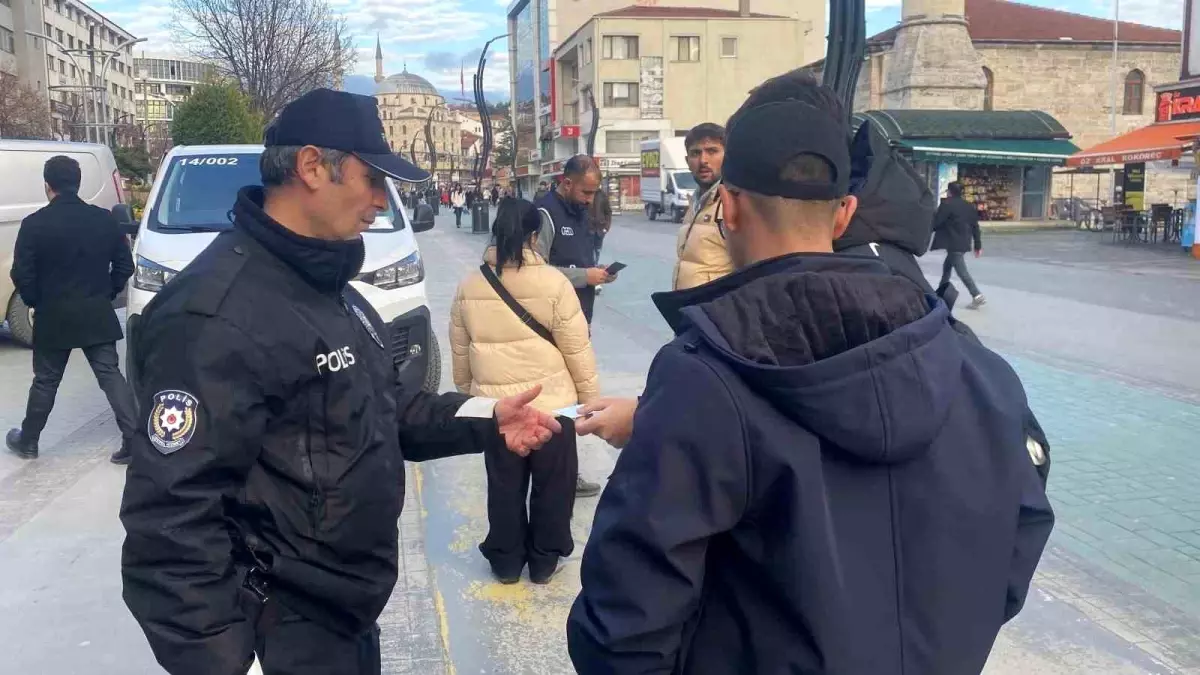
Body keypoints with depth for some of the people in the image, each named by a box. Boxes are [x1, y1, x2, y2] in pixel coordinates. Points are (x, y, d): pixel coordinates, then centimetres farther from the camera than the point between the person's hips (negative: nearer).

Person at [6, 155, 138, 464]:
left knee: (46, 381, 12)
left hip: (54, 316, -2)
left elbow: (22, 274, -9)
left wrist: (35, 302, 8)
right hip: (97, 314, 2)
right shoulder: (105, 219, 0)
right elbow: (124, 265, 2)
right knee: (110, 375, 3)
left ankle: (27, 441, 28)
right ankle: (134, 439, -5)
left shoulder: (34, 223, -9)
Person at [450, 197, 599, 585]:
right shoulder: (553, 283, -13)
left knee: (504, 487, 17)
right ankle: (544, 560, 25)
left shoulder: (469, 288, -1)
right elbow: (578, 351, -9)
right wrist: (590, 398, 2)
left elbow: (460, 354, 8)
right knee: (552, 485, 14)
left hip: (493, 407, 3)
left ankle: (506, 561, 28)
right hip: (551, 404, -3)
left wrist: (468, 395, 22)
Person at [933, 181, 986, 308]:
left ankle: (977, 296, -17)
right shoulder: (968, 206, 12)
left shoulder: (947, 204, -11)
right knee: (947, 266, 22)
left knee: (961, 270, -10)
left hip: (953, 243, -9)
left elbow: (936, 222, -13)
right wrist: (978, 245, 15)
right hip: (963, 242, 9)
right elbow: (975, 226, 12)